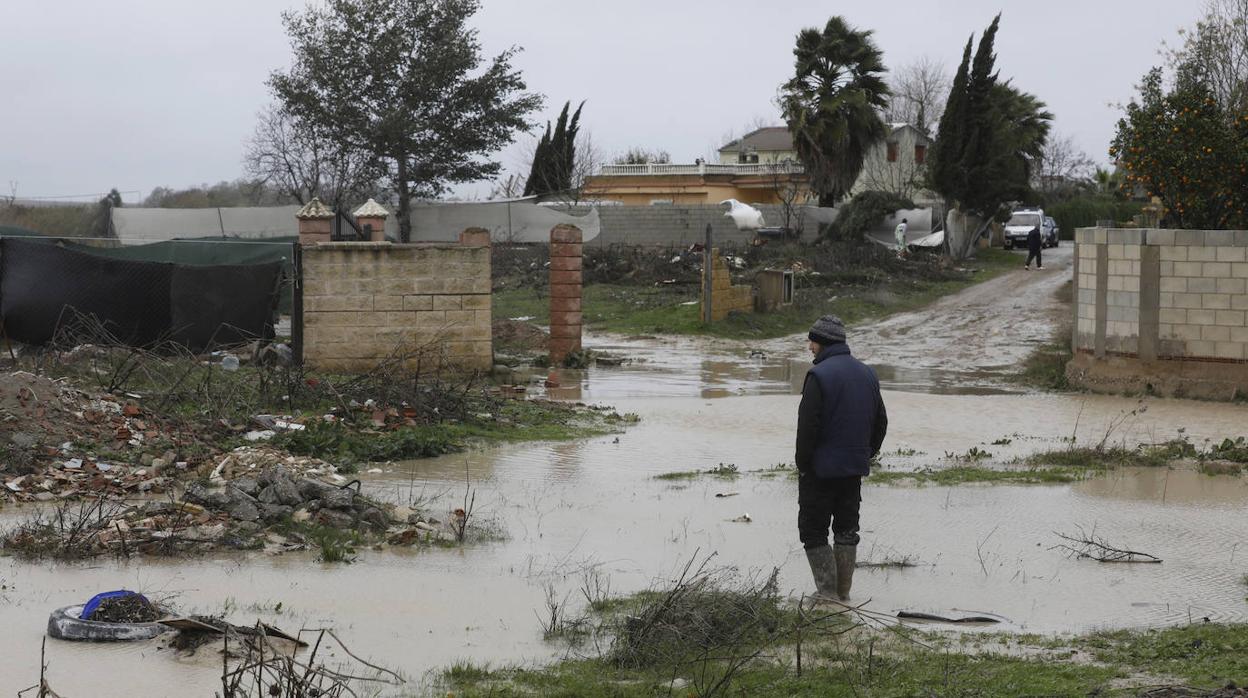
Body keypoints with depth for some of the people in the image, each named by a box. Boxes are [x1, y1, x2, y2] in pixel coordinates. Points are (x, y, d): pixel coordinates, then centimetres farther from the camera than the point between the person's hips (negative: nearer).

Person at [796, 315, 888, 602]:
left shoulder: (819, 375, -16)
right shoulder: (867, 374, 9)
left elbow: (808, 425, -18)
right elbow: (880, 421, 15)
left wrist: (802, 463, -9)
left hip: (821, 469, -7)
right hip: (855, 469, 7)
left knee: (813, 530, 2)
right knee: (847, 529, 16)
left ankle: (828, 590, -2)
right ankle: (843, 590, 17)